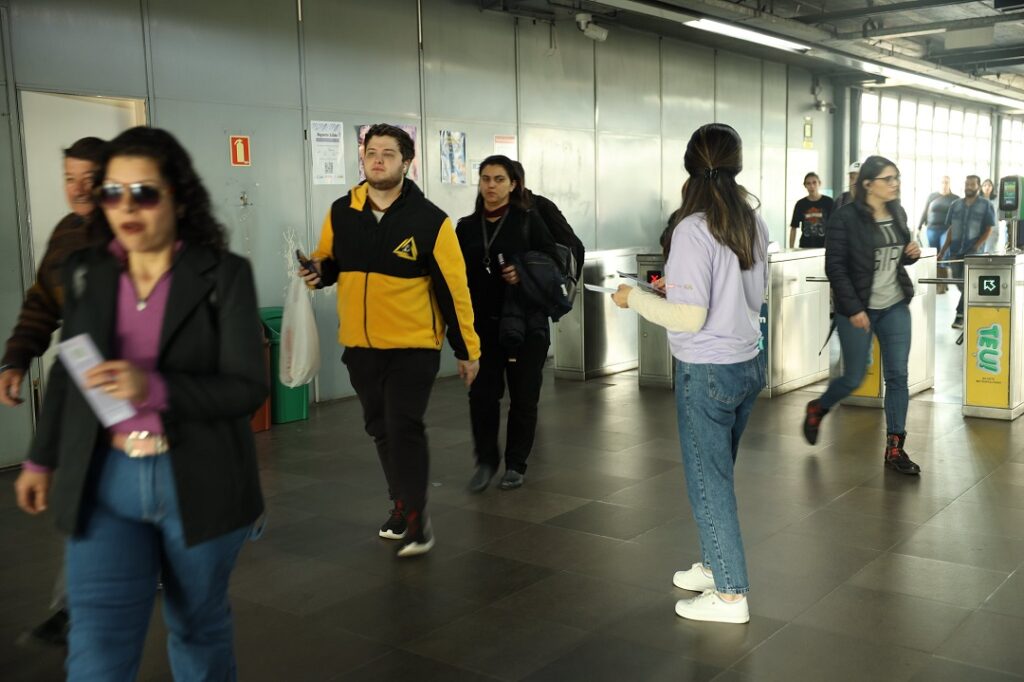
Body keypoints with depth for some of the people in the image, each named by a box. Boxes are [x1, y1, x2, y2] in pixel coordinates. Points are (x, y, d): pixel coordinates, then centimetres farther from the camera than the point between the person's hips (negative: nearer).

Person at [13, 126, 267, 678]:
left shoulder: (224, 275, -9)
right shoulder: (84, 273, 3)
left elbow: (248, 388, -14)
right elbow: (65, 375, 15)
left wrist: (154, 387, -27)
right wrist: (42, 460, 20)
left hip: (198, 482, -2)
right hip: (104, 484, 2)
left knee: (197, 626, 17)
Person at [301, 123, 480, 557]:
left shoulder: (429, 220, -11)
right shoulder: (340, 212, 1)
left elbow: (453, 288, -8)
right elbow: (330, 260, 16)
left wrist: (467, 349, -6)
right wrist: (318, 270, -9)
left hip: (413, 345, -5)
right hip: (359, 344, 5)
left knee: (405, 428, -10)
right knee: (382, 430, 15)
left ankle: (416, 522, 2)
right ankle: (402, 508, 32)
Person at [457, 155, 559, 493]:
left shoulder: (529, 220, 0)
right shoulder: (467, 227, 7)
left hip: (526, 323, -2)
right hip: (483, 324, 2)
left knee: (523, 396, 4)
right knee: (482, 395, -3)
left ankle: (516, 464, 18)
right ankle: (486, 460, 14)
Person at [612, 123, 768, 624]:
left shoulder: (693, 230, -18)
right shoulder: (753, 223, 4)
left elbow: (688, 317, -21)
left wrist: (636, 298, -6)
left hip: (707, 372, -7)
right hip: (748, 364, 7)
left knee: (709, 481, 4)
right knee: (717, 474, 20)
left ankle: (730, 594, 13)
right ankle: (714, 565, 34)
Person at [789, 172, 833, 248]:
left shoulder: (828, 202, 2)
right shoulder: (800, 204, 6)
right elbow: (793, 228, 9)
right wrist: (791, 249, 2)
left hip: (823, 246, -1)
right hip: (805, 247, 1)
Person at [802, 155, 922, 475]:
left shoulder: (898, 213, 6)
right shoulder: (846, 218, -13)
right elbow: (835, 267, -14)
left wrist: (912, 253, -4)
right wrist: (853, 309, -17)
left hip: (895, 307, 5)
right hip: (858, 309, -5)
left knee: (898, 375, 0)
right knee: (854, 378, 3)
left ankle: (895, 447, 8)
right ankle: (817, 409, 34)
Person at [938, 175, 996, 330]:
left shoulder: (986, 205, 0)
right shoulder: (956, 205, 10)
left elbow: (989, 230, -3)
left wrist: (977, 246, -16)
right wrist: (943, 250, 5)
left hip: (974, 251, -4)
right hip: (956, 250, 4)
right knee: (960, 283, 9)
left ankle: (961, 315, -10)